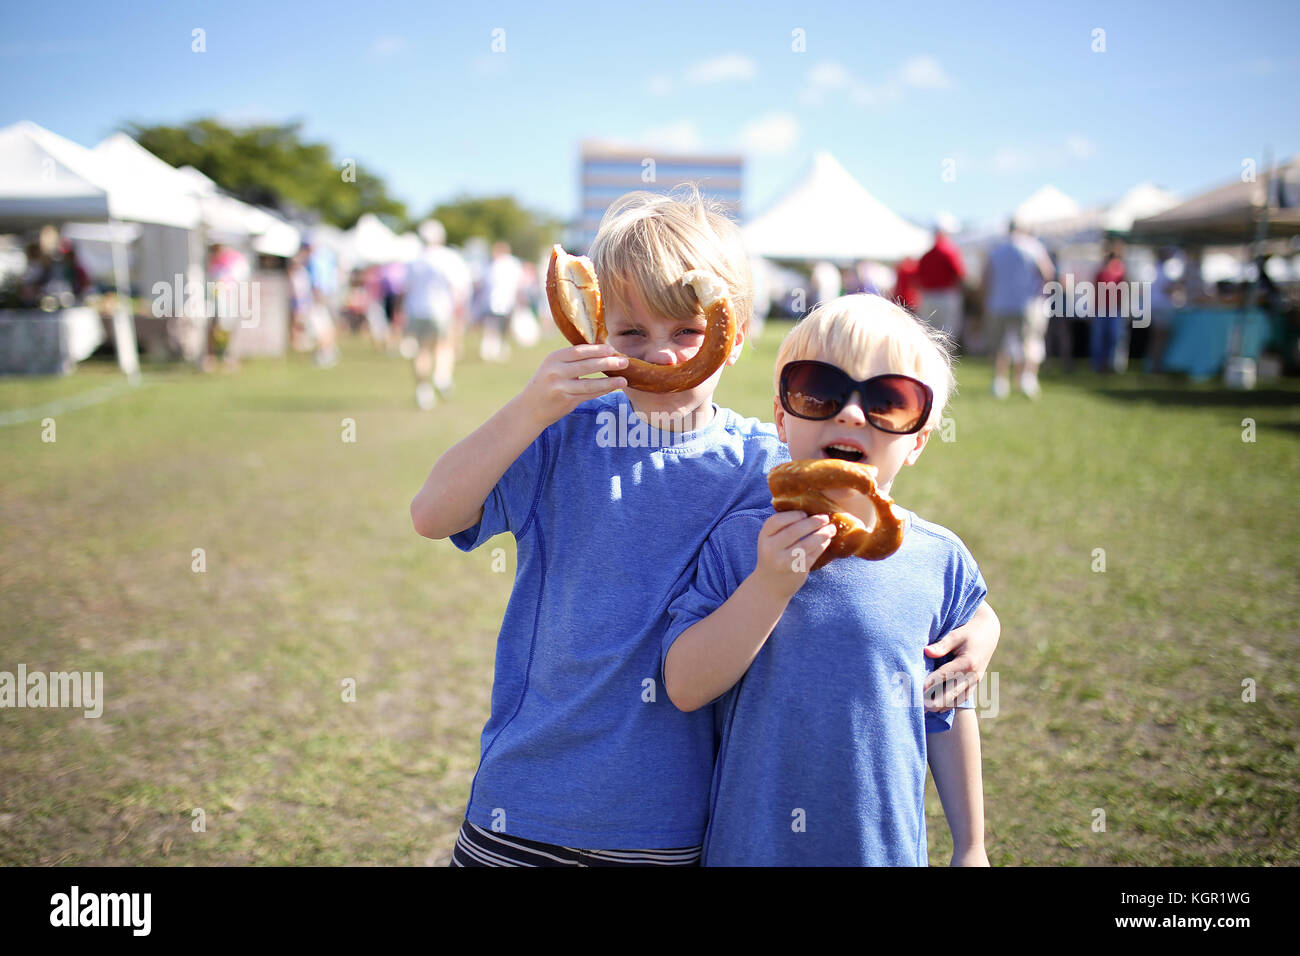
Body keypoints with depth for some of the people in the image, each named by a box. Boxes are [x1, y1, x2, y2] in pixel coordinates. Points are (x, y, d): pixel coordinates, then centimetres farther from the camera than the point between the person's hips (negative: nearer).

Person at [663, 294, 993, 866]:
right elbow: (684, 687, -15)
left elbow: (949, 715, 7)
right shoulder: (741, 541, -8)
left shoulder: (938, 560, -3)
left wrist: (970, 845, 13)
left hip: (887, 848, 1)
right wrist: (769, 585, -25)